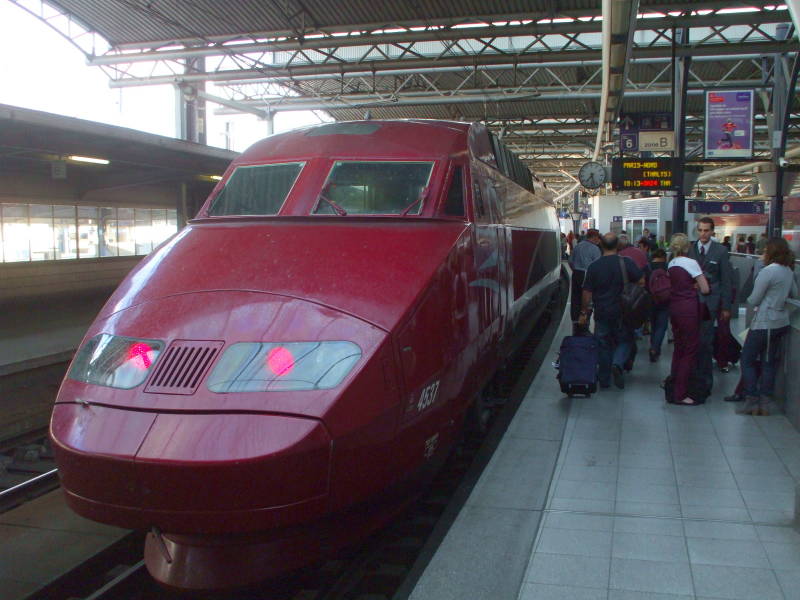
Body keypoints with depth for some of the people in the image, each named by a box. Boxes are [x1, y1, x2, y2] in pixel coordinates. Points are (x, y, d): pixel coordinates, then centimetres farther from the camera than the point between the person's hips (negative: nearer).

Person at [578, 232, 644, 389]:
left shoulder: (594, 266, -6)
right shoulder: (626, 262, -8)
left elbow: (587, 293, -4)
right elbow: (642, 282, -7)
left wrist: (584, 313, 5)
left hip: (601, 313, 1)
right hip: (622, 312, -1)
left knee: (604, 346, 11)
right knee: (625, 340, 16)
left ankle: (604, 380, 16)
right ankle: (617, 364, -11)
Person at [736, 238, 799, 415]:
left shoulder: (767, 272, -18)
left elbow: (753, 300, -14)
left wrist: (749, 299, 7)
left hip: (764, 323, -8)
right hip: (781, 322, 8)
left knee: (747, 360, 3)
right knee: (770, 362, 11)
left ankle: (751, 401, 4)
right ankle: (765, 403, 14)